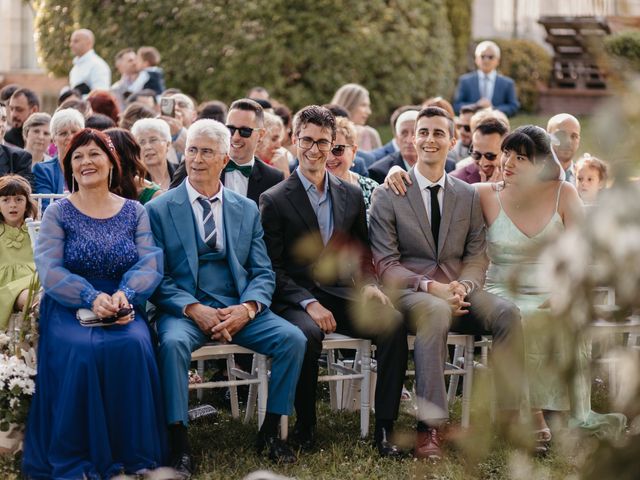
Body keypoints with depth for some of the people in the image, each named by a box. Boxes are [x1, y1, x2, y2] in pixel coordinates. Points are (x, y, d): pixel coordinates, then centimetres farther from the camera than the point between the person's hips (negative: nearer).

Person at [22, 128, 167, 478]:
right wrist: (92, 299, -22)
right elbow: (49, 270, -6)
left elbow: (150, 265, 0)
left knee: (133, 347, -32)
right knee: (81, 352, -33)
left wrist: (124, 295, -22)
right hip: (69, 309, -1)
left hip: (123, 307, 1)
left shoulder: (135, 212, 11)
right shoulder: (57, 213, 6)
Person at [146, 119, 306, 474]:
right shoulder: (159, 209, 4)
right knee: (173, 342, -36)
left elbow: (263, 273, 9)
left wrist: (247, 308, -13)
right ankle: (179, 442, -27)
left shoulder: (247, 210, 13)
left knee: (293, 338, -21)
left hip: (239, 308, 3)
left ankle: (270, 430, -5)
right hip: (184, 308, -3)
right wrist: (193, 309, -18)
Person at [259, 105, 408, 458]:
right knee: (308, 333, -37)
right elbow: (272, 268, -3)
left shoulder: (352, 195, 14)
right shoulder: (274, 200, 1)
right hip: (294, 300, -4)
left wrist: (369, 285, -2)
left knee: (392, 324, -25)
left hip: (341, 296, 4)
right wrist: (308, 303, -17)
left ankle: (384, 428, -20)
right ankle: (304, 427, -16)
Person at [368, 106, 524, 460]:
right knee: (435, 312, -39)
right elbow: (385, 264, -3)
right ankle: (429, 427, -40)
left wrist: (463, 285, -13)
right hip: (409, 294, -3)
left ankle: (510, 417, -25)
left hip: (457, 291, 4)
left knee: (507, 313, -28)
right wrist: (430, 287, -20)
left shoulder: (469, 196, 15)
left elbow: (477, 255, 11)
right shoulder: (387, 196, 3)